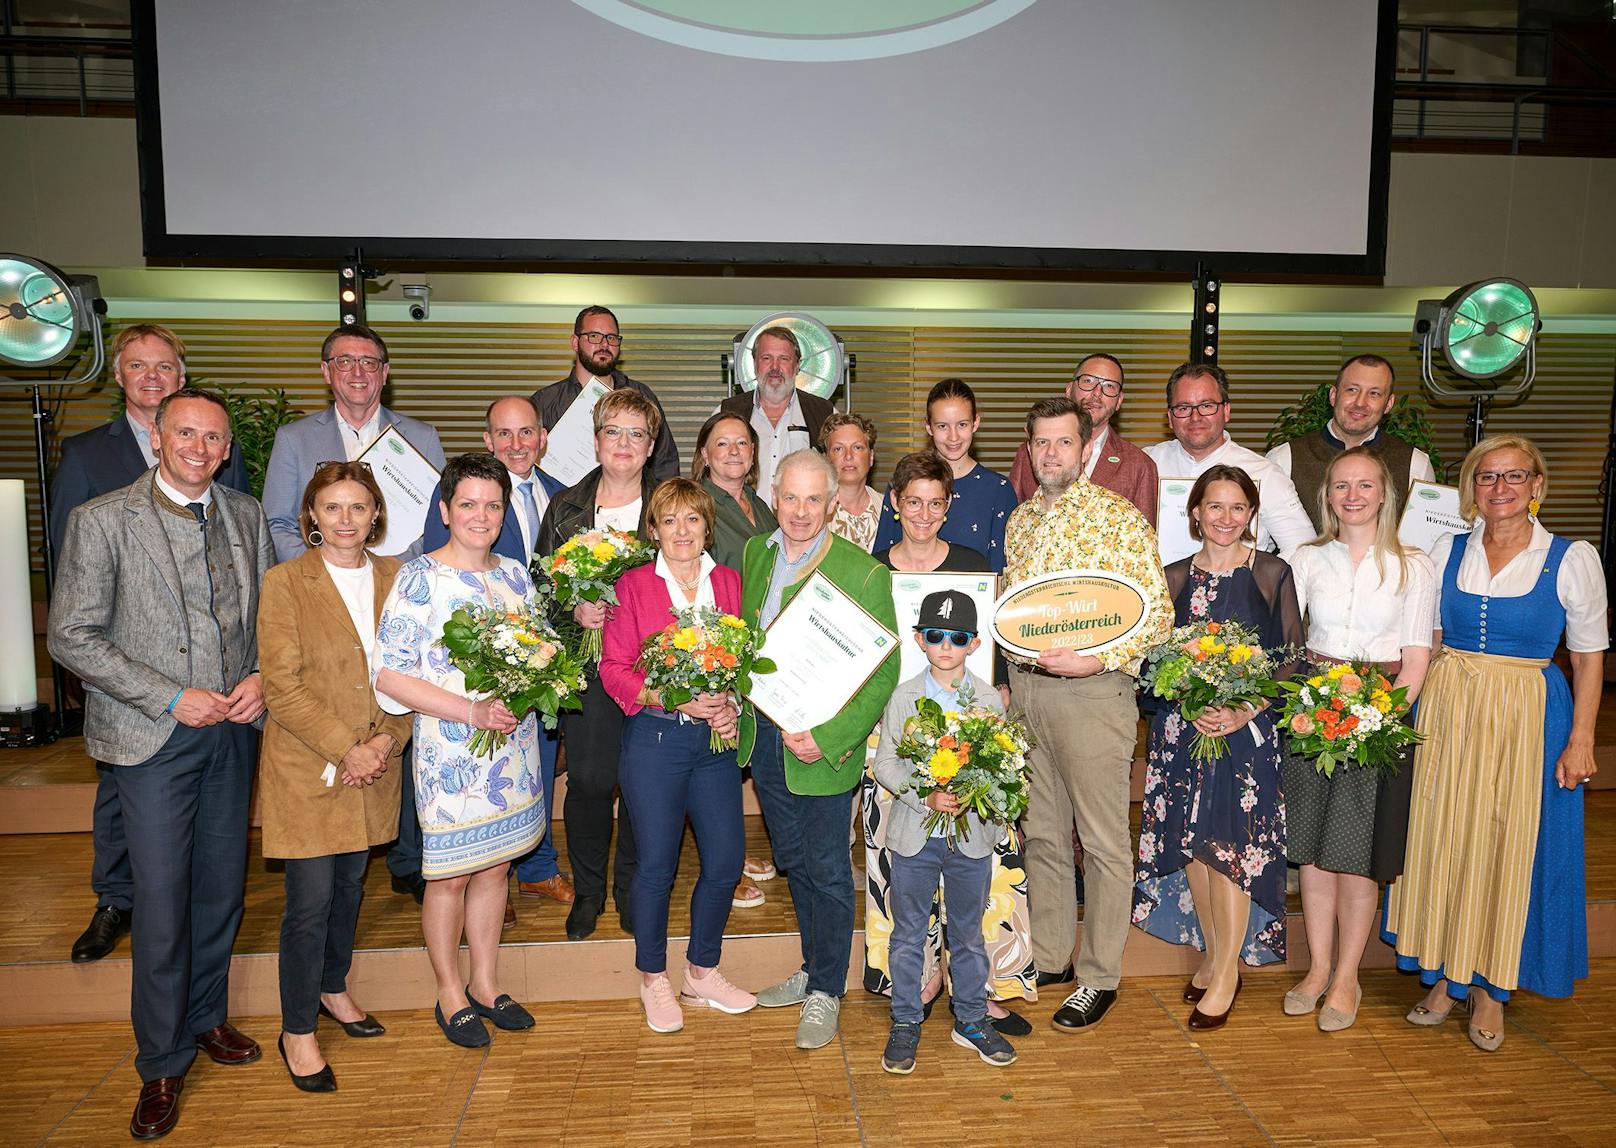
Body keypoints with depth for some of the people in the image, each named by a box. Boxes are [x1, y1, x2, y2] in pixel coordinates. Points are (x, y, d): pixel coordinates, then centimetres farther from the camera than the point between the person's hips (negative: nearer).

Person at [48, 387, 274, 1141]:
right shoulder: (101, 521, -8)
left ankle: (206, 1016, 37)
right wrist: (172, 699, -15)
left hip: (234, 729, 4)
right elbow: (72, 636, -10)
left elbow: (271, 612, 13)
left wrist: (263, 677, -5)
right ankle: (162, 1064, 21)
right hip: (155, 737, -4)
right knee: (162, 905, 2)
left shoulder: (246, 516, 6)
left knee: (221, 887, 15)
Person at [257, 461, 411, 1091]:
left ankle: (332, 988, 39)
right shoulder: (284, 583, -8)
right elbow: (282, 687, -13)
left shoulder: (394, 577, 4)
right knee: (311, 899, 0)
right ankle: (297, 1030, 18)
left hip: (375, 765, 4)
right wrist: (347, 751, -17)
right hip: (307, 767, -4)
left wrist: (387, 740, -9)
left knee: (350, 885, 17)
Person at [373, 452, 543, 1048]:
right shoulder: (418, 578, -11)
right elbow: (389, 673, -15)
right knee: (450, 876, 8)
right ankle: (450, 994, 28)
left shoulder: (515, 574, 7)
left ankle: (485, 984, 33)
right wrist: (473, 712, -22)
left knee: (495, 867, 15)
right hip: (451, 754, -5)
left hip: (515, 747, 5)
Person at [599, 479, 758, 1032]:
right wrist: (675, 699, -17)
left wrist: (732, 704, -7)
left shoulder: (728, 582, 7)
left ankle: (702, 971, 29)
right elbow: (614, 669, -5)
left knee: (726, 861, 6)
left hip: (716, 739, 4)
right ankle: (653, 979, 27)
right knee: (656, 864, 4)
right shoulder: (633, 585, -2)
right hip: (654, 738, -3)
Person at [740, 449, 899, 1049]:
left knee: (826, 870, 7)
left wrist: (827, 738, -21)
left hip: (824, 748, -5)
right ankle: (812, 969, 39)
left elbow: (884, 672, -15)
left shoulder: (863, 572, -15)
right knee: (794, 861, 20)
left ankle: (826, 991, 26)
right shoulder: (754, 554, 4)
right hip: (762, 736, 6)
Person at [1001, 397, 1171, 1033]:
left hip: (1092, 690, -6)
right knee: (1042, 832, 15)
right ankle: (1049, 957, 30)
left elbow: (1157, 612, -10)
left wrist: (1095, 660, -20)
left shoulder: (1120, 518, -7)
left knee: (1102, 840, 5)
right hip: (1024, 687, 6)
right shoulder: (1020, 519, 12)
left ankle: (1100, 976, 19)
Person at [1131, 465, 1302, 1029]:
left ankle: (1228, 973, 8)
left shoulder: (1272, 574, -1)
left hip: (1247, 729, -3)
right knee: (1191, 844, 6)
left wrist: (1243, 711, -15)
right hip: (1182, 728, 3)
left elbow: (1289, 660, -2)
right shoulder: (1175, 577, 7)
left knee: (1229, 844, -7)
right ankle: (1213, 954, 24)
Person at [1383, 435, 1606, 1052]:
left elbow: (1589, 656, -1)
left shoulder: (1573, 559, -3)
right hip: (1445, 713, 3)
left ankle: (1490, 988, 21)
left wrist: (1581, 738, -6)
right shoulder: (1447, 552, 4)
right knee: (1442, 840, 7)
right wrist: (1417, 710, 2)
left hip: (1527, 717, -2)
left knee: (1510, 847, 5)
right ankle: (1444, 976, 23)